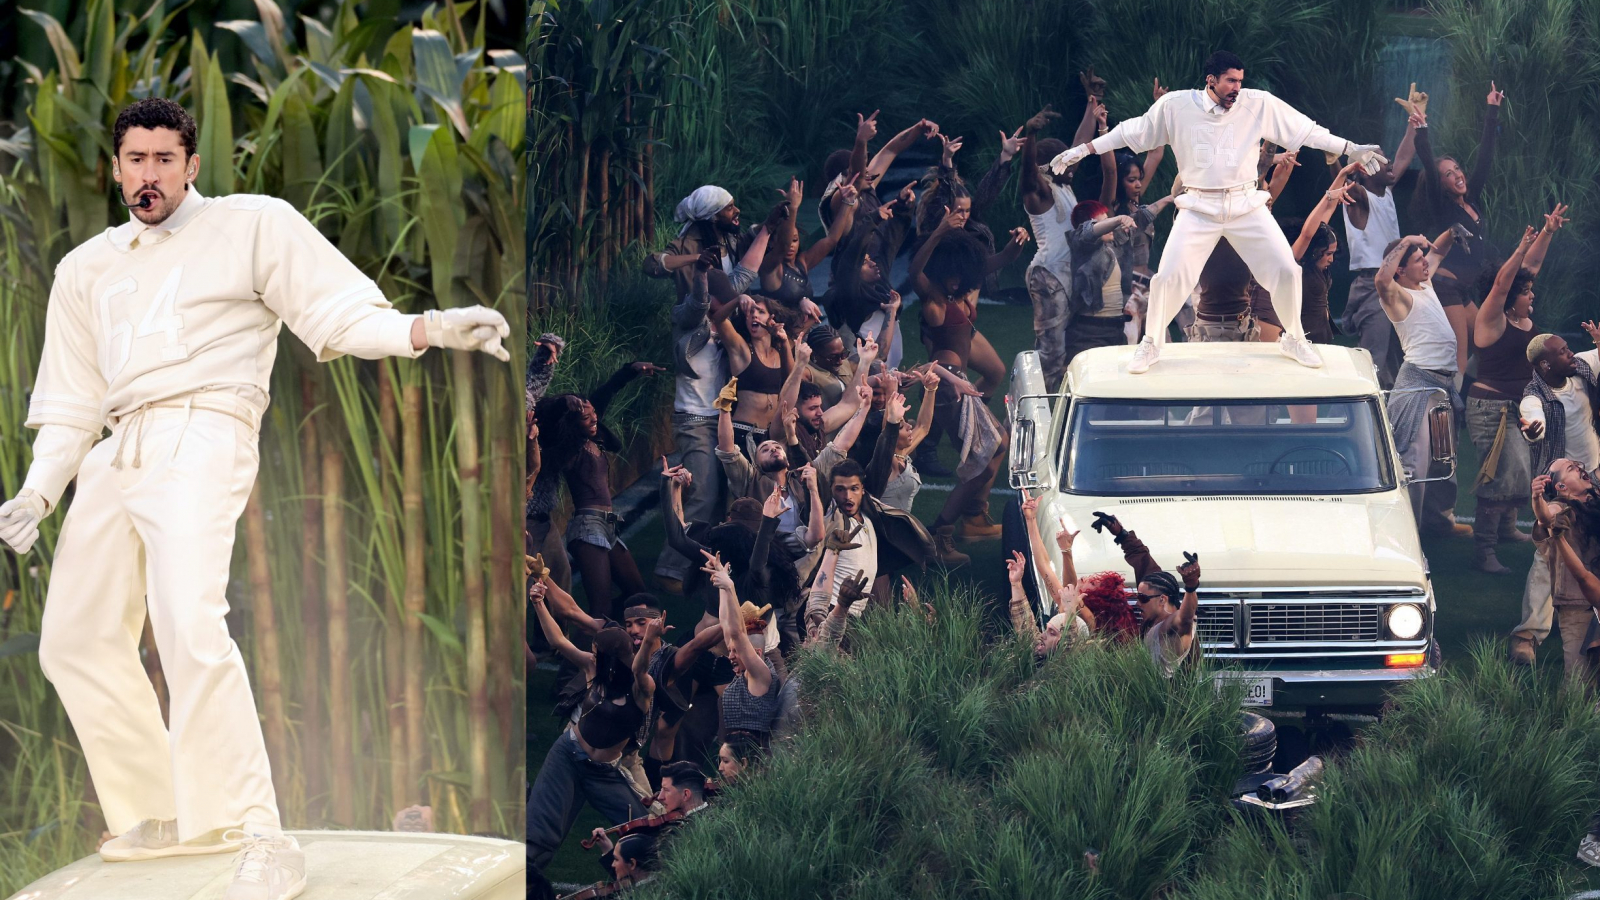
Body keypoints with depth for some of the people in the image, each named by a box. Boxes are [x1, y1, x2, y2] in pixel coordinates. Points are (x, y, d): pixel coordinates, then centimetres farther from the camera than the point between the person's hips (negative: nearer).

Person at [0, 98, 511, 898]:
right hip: (115, 455, 7)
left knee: (190, 628, -26)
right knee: (75, 640, 9)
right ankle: (161, 817, 24)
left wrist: (430, 330, -17)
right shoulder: (86, 268, 23)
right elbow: (69, 399, 24)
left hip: (200, 437, -7)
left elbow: (340, 312, 0)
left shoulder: (252, 226, 8)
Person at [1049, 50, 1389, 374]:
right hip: (1198, 209, -1)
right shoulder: (1176, 106, -7)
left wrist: (1351, 150, 3)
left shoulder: (1259, 105, -5)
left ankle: (1294, 340, 21)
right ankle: (1150, 344, 15)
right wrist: (1083, 150, 5)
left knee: (1285, 271, -4)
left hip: (1246, 205, 1)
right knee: (1169, 277, -9)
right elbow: (1131, 131, 4)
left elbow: (1305, 130, 3)